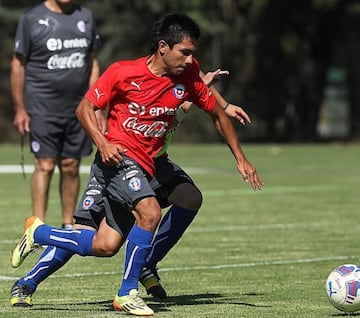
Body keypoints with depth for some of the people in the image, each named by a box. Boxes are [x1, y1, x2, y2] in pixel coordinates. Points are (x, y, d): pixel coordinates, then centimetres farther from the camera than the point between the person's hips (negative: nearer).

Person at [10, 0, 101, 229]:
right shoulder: (32, 19, -2)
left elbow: (93, 63, 15)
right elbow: (18, 65, 0)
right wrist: (20, 109, -3)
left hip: (78, 108, 4)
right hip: (42, 108, -4)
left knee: (71, 167, 7)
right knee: (45, 165, -9)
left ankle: (68, 225, 16)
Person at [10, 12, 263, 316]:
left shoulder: (189, 76, 0)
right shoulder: (122, 72, -11)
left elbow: (217, 113, 12)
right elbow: (85, 107, -2)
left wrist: (240, 158, 8)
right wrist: (102, 143, -19)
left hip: (144, 166, 6)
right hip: (117, 157, -6)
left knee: (105, 246, 4)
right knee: (150, 212, -29)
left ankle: (38, 232, 25)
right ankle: (127, 293, -16)